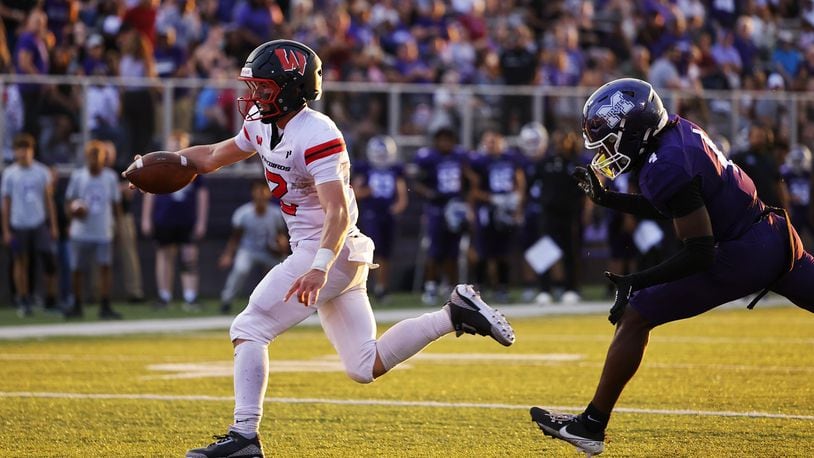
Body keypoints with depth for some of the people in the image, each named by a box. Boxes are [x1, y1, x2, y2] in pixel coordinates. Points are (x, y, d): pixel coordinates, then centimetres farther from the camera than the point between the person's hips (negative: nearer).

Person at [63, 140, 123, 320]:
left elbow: (116, 204, 11)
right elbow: (68, 203, 4)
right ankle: (77, 306, 19)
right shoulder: (77, 176, 0)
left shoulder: (110, 177, 3)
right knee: (78, 270, 5)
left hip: (104, 232, 0)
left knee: (105, 266, -10)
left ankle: (105, 306, -7)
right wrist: (73, 211, -17)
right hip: (81, 232, 0)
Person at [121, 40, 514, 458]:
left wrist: (320, 267, -41)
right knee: (366, 367, 9)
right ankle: (454, 314, 12)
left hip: (331, 252, -10)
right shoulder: (264, 126, 8)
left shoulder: (317, 136, -20)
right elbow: (215, 156, 24)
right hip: (312, 254, 10)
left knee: (249, 328, -11)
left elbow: (338, 212, -28)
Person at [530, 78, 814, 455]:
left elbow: (700, 254, -20)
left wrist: (637, 282, -15)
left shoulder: (667, 167, -21)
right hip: (776, 236, 9)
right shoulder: (678, 129, 5)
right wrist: (606, 199, 12)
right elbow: (663, 208, 20)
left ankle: (591, 427, 2)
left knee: (634, 317, -3)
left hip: (740, 257, -9)